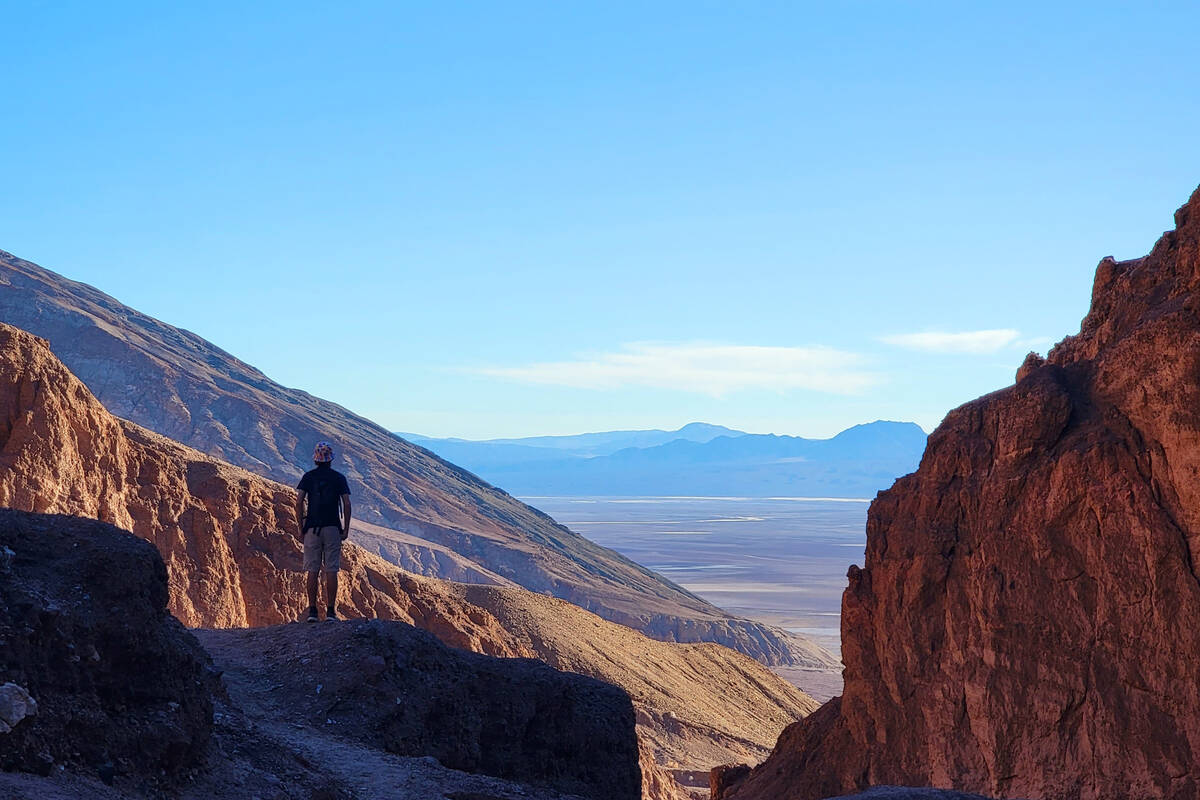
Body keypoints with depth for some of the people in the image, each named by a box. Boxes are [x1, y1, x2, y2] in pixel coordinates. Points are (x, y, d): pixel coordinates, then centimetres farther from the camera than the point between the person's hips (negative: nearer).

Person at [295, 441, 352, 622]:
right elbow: (346, 504, -4)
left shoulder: (308, 476, 4)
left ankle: (312, 611, 2)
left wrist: (301, 528, 2)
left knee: (312, 570, 3)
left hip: (312, 528, 1)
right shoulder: (339, 477, 3)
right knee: (331, 571, 1)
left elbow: (299, 502, -5)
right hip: (333, 528, -1)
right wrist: (346, 529, 4)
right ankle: (331, 611, -1)